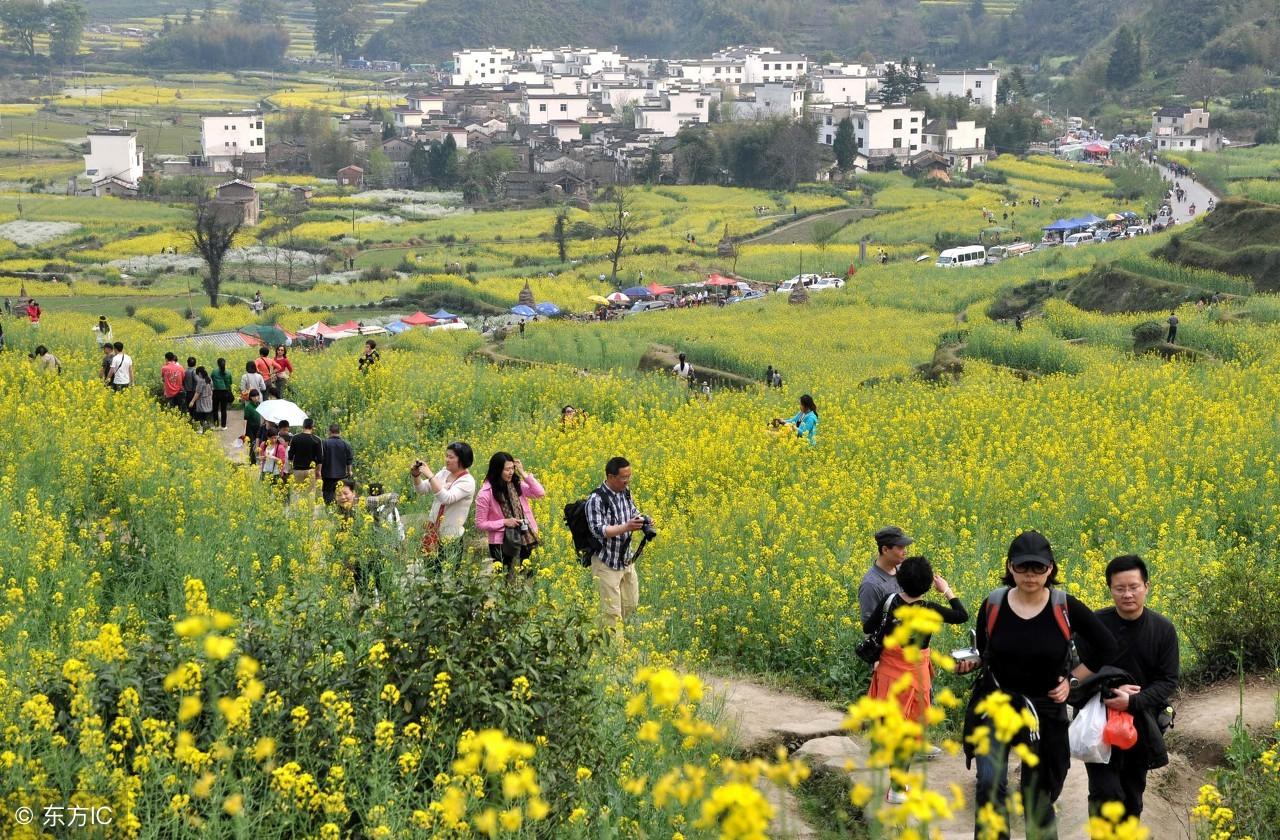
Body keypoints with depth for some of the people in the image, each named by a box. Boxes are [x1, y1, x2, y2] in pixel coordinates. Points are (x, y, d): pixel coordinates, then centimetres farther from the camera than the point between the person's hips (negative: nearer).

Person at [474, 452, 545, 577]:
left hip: (525, 540, 4)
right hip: (501, 544, -4)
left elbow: (540, 493, -5)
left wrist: (523, 473, -7)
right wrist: (504, 522, -16)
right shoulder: (485, 494, -11)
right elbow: (481, 524, -6)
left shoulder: (516, 484, 2)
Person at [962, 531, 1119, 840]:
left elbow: (1106, 648, -1)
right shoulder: (993, 604, -8)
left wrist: (1073, 680, -5)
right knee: (990, 785, -19)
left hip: (1044, 711, 0)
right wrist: (968, 663, -9)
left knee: (1037, 797, 10)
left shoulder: (1065, 607, -12)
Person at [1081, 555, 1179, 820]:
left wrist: (1132, 702, -21)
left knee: (1132, 797, 14)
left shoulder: (1163, 629, -5)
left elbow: (1168, 682, -6)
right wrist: (1111, 690, -22)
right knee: (1106, 793, -15)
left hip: (1142, 725, 3)